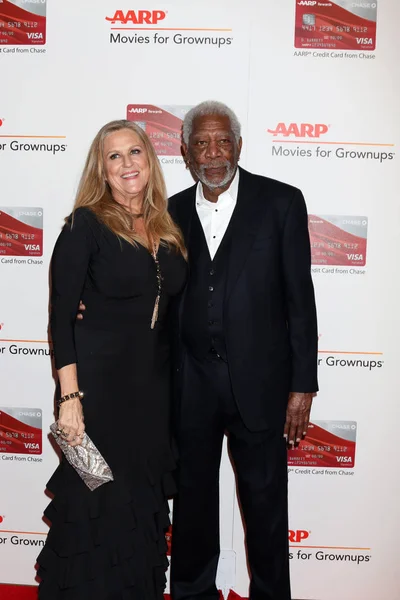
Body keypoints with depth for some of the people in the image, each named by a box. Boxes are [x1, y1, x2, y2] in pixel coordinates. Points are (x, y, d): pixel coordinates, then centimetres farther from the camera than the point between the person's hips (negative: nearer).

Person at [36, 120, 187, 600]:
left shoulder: (167, 232, 9)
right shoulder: (86, 225, -8)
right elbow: (61, 316, -11)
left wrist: (172, 386, 6)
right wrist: (70, 398, -17)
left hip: (153, 385, 6)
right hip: (99, 384, -5)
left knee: (144, 501, 16)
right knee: (97, 504, 6)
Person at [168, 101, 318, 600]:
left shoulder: (281, 202, -3)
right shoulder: (172, 213, 6)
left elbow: (300, 298, -5)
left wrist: (302, 386, -7)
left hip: (259, 380, -2)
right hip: (190, 384, 3)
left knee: (265, 501, 12)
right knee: (192, 499, 17)